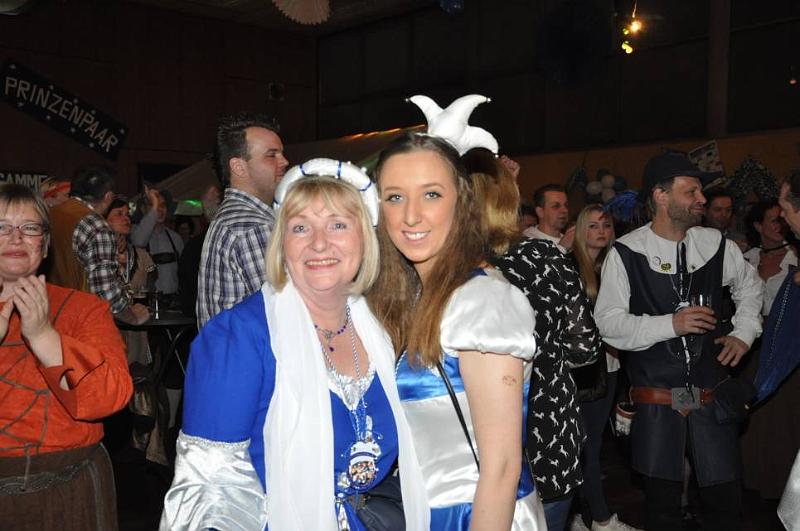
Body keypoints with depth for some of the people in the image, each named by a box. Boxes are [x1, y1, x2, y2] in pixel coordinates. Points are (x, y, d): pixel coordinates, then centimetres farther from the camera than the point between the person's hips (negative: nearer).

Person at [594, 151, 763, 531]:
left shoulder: (714, 244, 3)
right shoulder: (625, 253, -8)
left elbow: (748, 283, 22)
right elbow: (607, 322, -12)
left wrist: (744, 333, 10)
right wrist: (670, 324, -20)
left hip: (713, 396, 3)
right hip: (656, 398, -3)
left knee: (725, 498, 9)